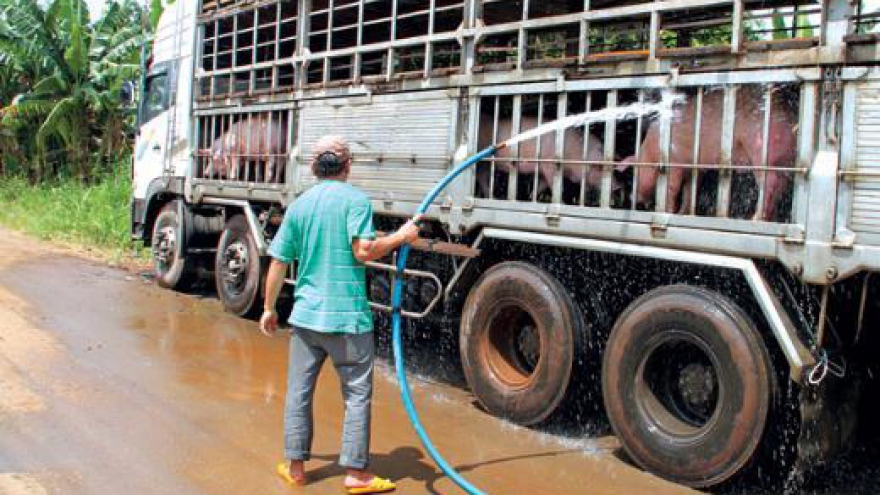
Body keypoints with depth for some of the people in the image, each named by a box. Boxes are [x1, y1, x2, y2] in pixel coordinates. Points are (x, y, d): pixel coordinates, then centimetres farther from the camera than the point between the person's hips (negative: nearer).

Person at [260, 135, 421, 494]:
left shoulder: (298, 205, 8)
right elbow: (363, 251, -19)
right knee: (357, 395, 6)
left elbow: (278, 263, 9)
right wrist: (401, 237, -4)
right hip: (348, 316, -5)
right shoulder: (355, 199, -8)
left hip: (305, 315, 5)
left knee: (298, 392, 14)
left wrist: (269, 309, 19)